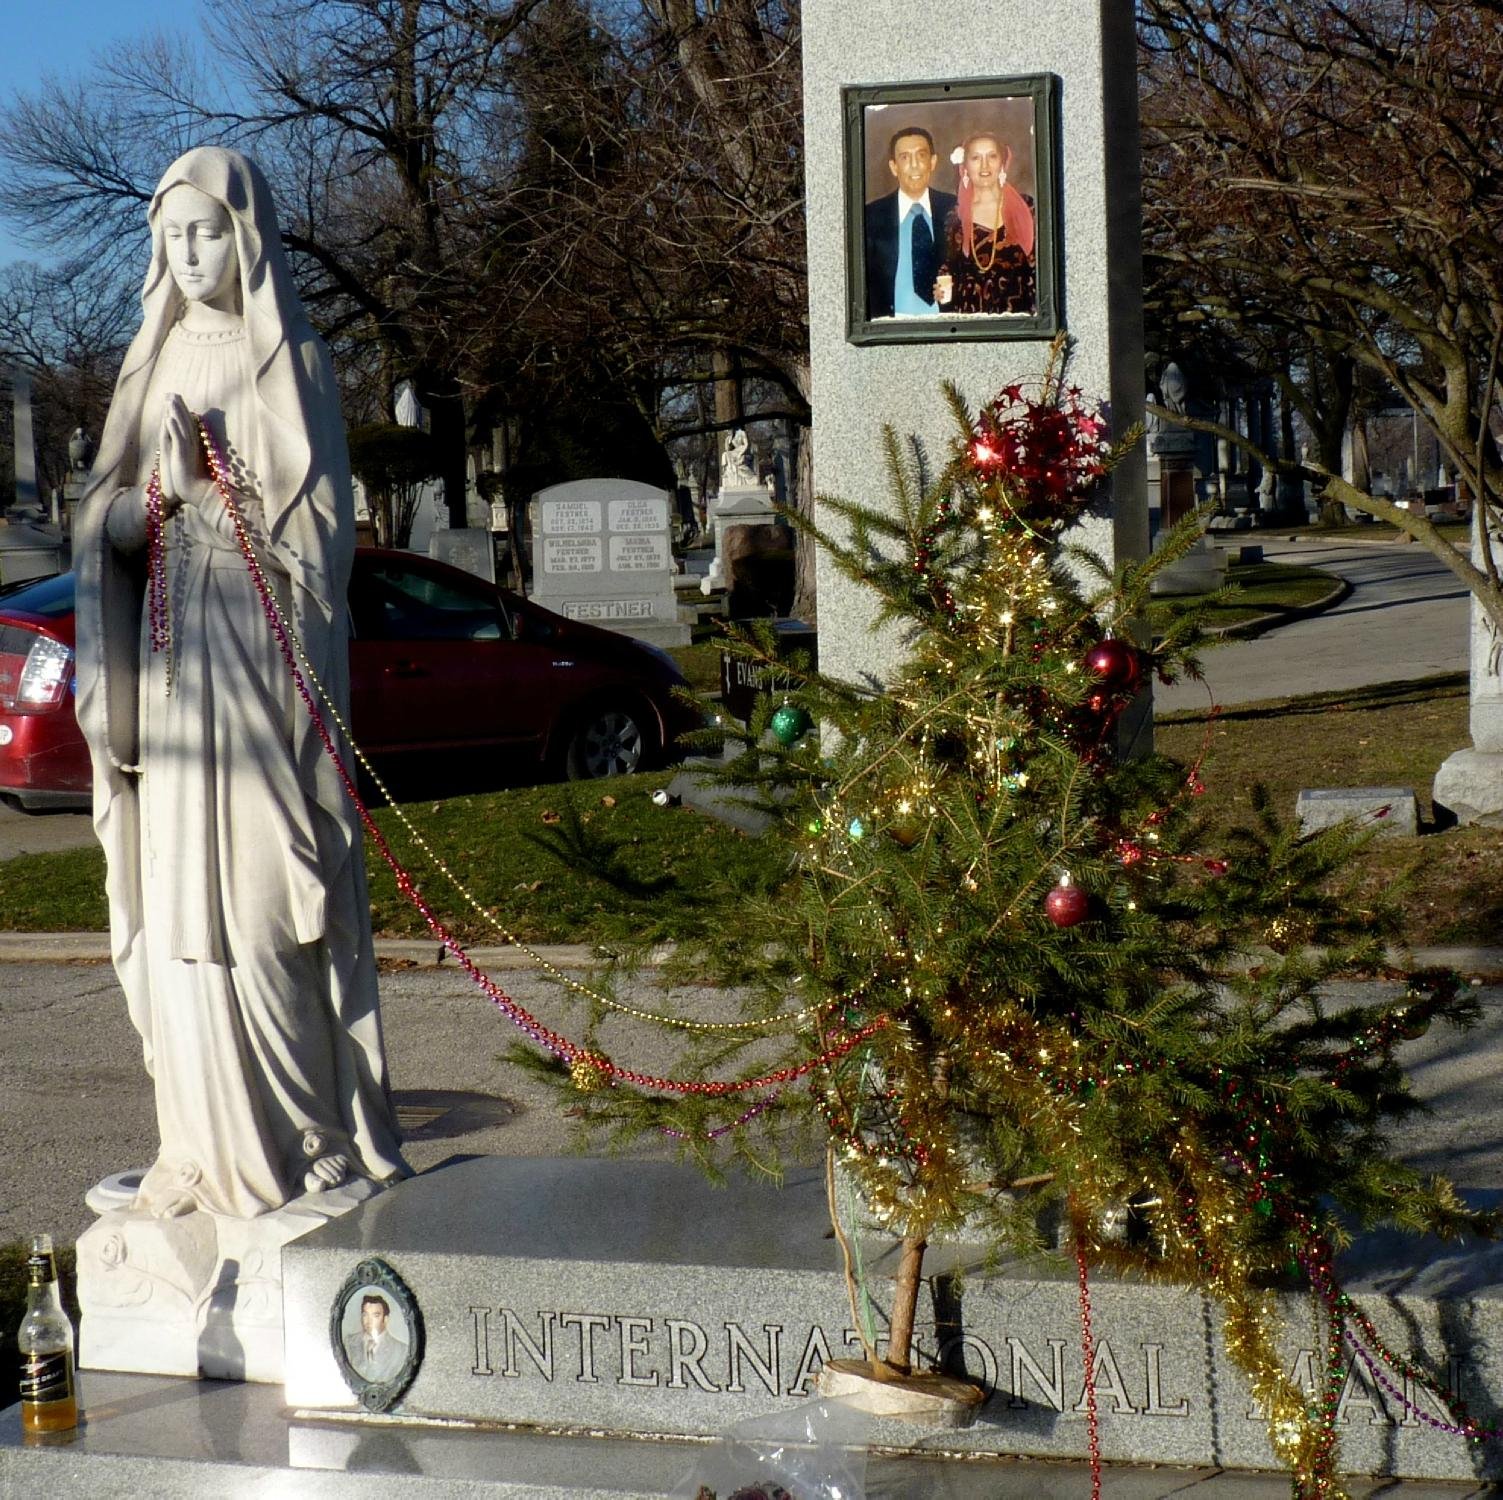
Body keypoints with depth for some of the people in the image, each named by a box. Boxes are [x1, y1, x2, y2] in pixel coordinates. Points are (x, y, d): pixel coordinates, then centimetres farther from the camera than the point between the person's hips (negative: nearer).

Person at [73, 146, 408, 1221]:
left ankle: (300, 1138, 0)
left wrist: (213, 480, -12)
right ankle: (208, 1144, 7)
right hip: (169, 659, 5)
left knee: (262, 895, -8)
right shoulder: (156, 363, 16)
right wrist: (163, 486, -6)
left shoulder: (291, 361, 1)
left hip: (261, 658, -5)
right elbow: (108, 526, 12)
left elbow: (322, 522, -4)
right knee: (178, 903, 2)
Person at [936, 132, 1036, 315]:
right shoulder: (956, 215, 5)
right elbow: (949, 267, 13)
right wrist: (942, 290, -7)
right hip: (970, 313, 0)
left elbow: (1037, 266, 5)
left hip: (1016, 312, 0)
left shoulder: (1025, 208, 4)